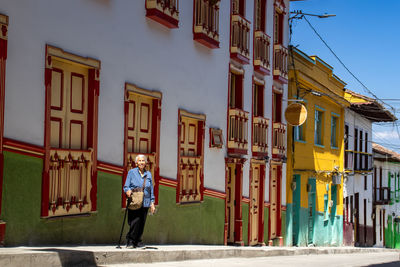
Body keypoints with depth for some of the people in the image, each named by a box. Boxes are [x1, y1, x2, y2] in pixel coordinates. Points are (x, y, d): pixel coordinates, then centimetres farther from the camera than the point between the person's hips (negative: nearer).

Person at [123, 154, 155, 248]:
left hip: (145, 203, 3)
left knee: (142, 223, 1)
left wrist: (152, 203, 13)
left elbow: (151, 190, 18)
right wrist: (128, 191, -19)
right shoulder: (131, 172, 6)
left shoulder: (148, 174, 15)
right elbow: (126, 186, 4)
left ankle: (138, 241, 11)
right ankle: (130, 241, -5)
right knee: (135, 222, -13)